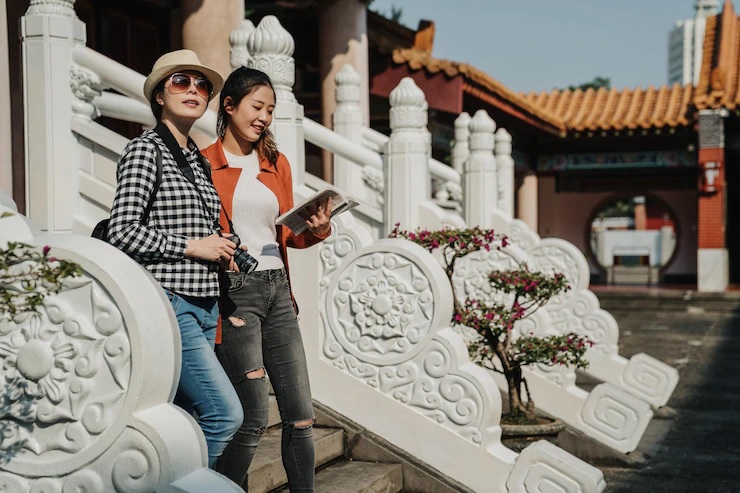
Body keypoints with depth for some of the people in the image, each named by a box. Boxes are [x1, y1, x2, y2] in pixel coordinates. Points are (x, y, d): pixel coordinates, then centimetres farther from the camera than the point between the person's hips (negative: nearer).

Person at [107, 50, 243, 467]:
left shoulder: (199, 159, 18)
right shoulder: (145, 149, -5)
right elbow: (123, 230, -14)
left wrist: (221, 248, 8)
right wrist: (191, 246, -12)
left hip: (204, 306, 8)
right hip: (168, 304, -8)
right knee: (225, 413, -15)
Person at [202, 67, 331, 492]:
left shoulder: (277, 164, 15)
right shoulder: (205, 163, 0)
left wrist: (317, 229, -1)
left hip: (278, 290, 6)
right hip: (235, 291, -5)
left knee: (301, 416, 4)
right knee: (254, 418, -6)